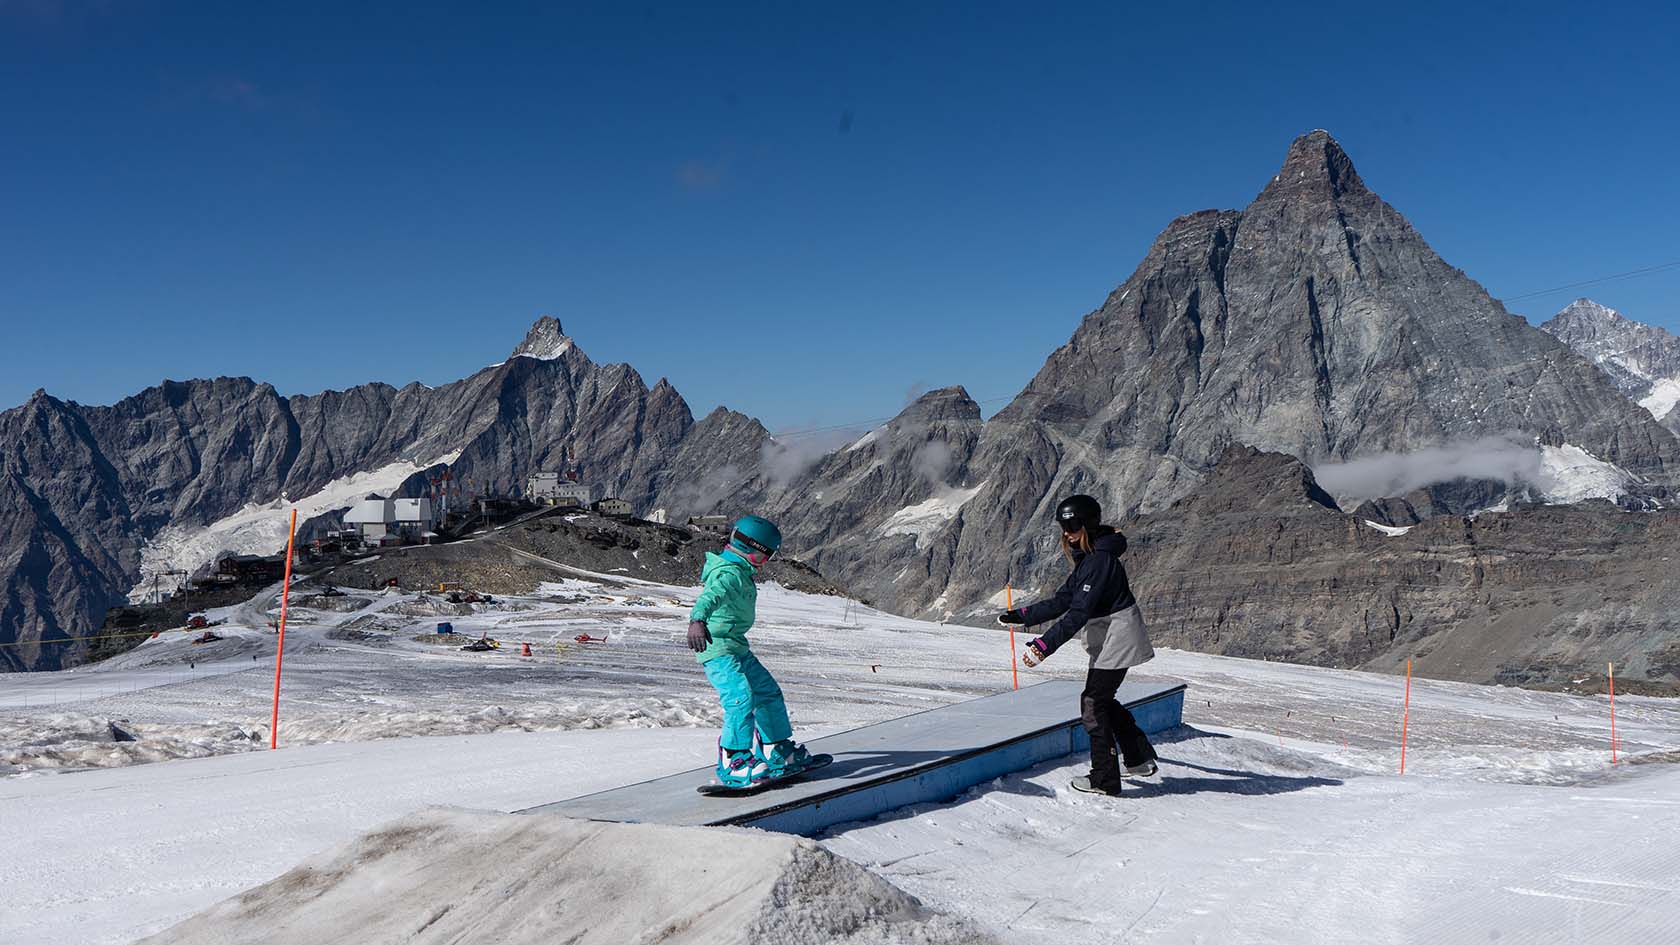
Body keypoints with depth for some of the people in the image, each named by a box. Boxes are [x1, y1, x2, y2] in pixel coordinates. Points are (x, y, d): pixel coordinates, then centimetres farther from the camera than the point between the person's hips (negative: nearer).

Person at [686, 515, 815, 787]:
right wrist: (697, 620, -61)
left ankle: (776, 751, 29)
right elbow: (712, 595, -43)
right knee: (741, 697, -25)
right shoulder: (730, 575, -21)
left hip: (737, 647, 11)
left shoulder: (740, 572, 13)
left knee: (768, 692, 16)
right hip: (718, 649, -11)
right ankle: (733, 763, -21)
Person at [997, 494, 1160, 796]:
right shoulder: (1089, 558, 10)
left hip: (1117, 641, -10)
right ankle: (1140, 759, 31)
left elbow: (1078, 613, -28)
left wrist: (1043, 646, -31)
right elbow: (1061, 602, 10)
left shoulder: (1100, 560, -23)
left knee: (1093, 704, -3)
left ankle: (1104, 780, 6)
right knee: (1102, 700, 19)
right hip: (1107, 641, 10)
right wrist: (1020, 616, 3)